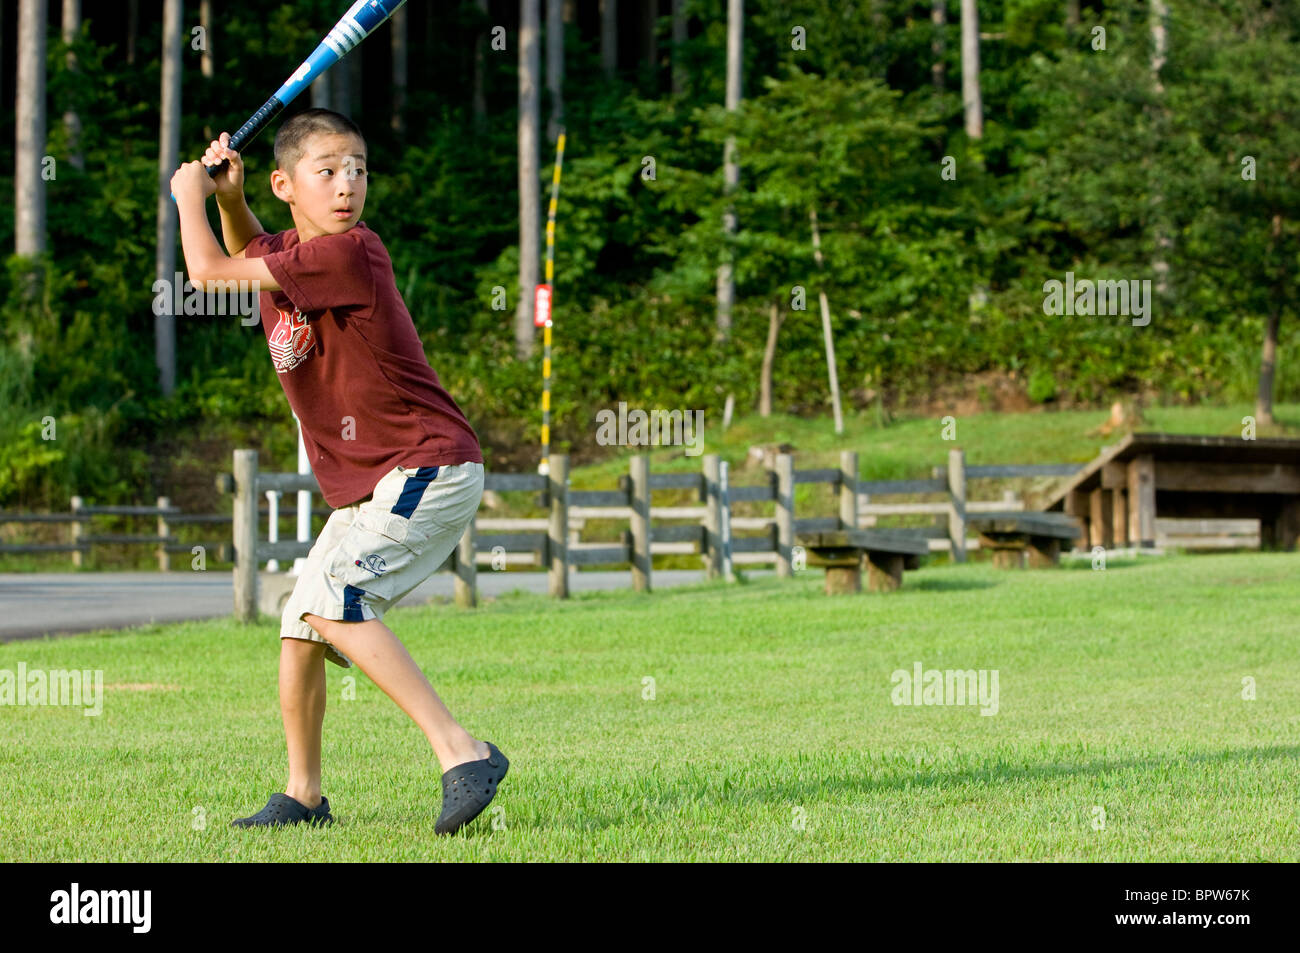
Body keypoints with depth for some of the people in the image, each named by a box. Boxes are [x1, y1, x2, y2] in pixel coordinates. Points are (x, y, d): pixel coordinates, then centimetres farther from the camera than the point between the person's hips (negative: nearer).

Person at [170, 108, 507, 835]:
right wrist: (228, 197, 15)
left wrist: (189, 194, 2)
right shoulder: (290, 253, 7)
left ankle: (462, 752, -31)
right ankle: (304, 797, 32)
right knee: (299, 630, 15)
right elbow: (250, 251, 35)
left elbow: (209, 271, -16)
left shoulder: (352, 252, -20)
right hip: (366, 488, 10)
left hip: (430, 469, -10)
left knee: (333, 597, -27)